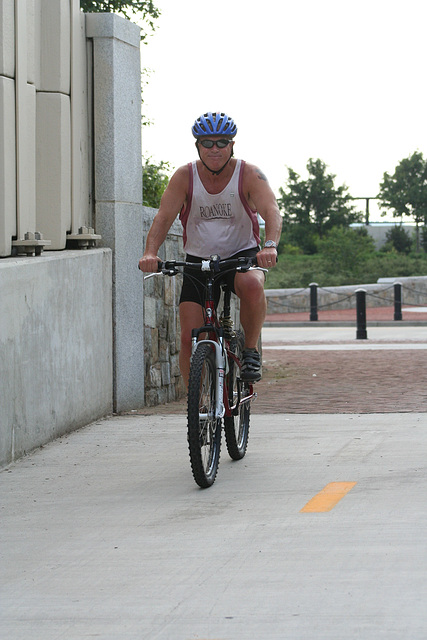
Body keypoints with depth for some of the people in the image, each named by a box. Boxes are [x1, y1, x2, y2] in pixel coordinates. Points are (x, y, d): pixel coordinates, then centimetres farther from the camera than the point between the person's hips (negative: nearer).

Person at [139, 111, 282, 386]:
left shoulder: (249, 175, -12)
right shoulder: (185, 176, -8)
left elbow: (272, 212, -26)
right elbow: (164, 217, -17)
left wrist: (270, 245, -48)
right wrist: (150, 252, -36)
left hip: (242, 256, -2)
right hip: (198, 260, 2)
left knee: (252, 284, -37)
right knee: (189, 337, -11)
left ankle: (252, 351, -14)